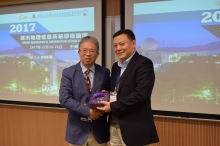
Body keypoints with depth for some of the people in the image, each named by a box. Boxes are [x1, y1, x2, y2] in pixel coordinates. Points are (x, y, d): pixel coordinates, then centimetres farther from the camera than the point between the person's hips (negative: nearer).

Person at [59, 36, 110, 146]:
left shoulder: (105, 72, 3)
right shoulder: (68, 72, -4)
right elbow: (64, 99, -12)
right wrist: (88, 111, -20)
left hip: (99, 130, 2)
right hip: (77, 130, -1)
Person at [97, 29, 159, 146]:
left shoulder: (144, 64, -11)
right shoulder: (116, 66, 14)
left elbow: (141, 94, -21)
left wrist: (113, 106, -17)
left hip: (134, 128, -7)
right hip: (114, 126, 7)